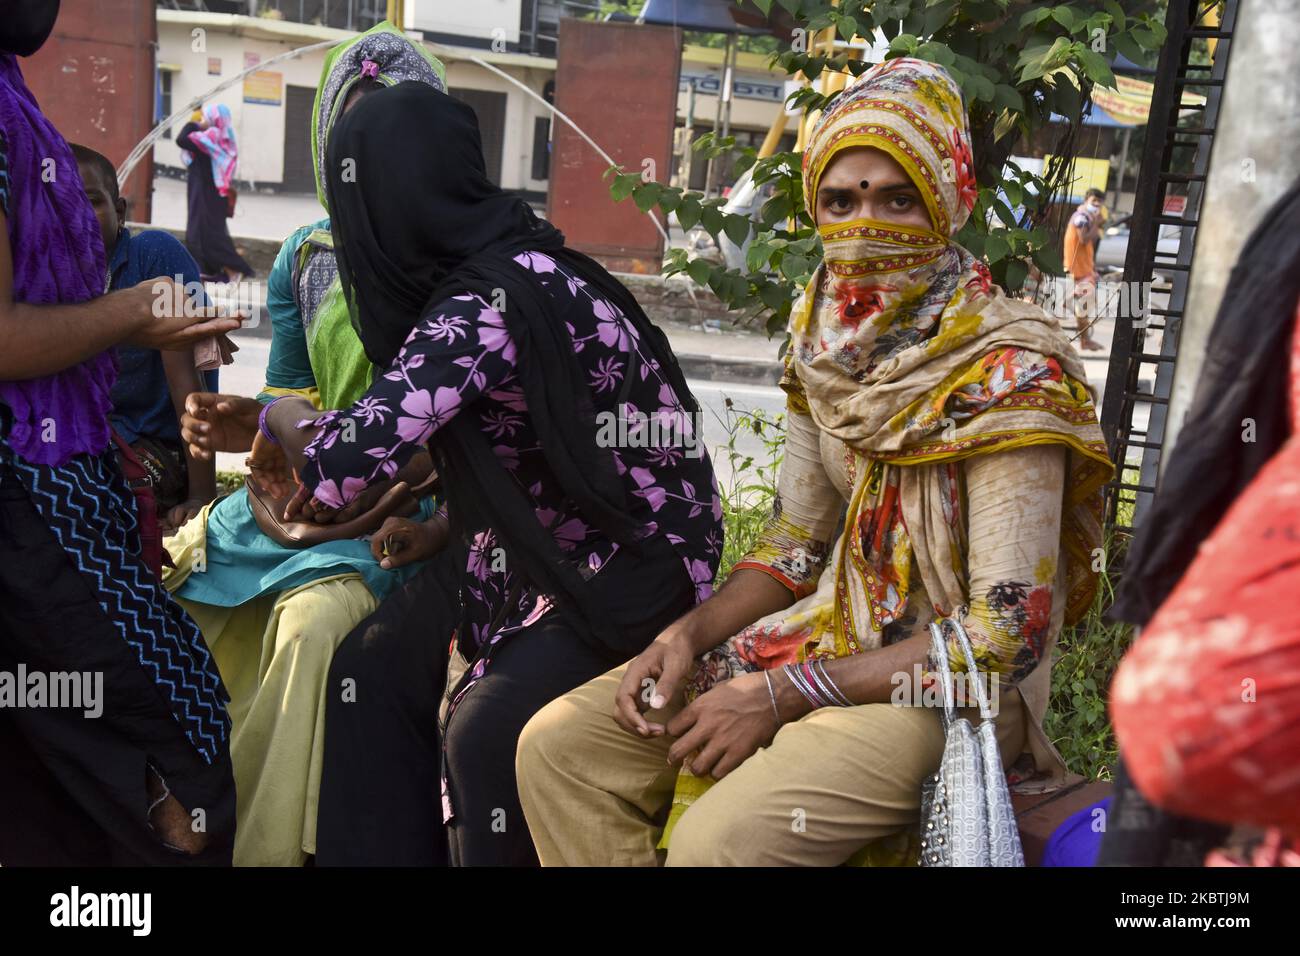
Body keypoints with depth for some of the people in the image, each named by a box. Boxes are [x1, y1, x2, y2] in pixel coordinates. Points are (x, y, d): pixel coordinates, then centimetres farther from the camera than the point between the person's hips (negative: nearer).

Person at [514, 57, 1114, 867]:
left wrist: (783, 694, -21)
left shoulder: (1009, 375, -18)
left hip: (957, 683, -6)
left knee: (719, 835, -30)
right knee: (559, 746, -6)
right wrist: (689, 636, -7)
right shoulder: (829, 343, 2)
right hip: (837, 631, 7)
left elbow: (1008, 632, -20)